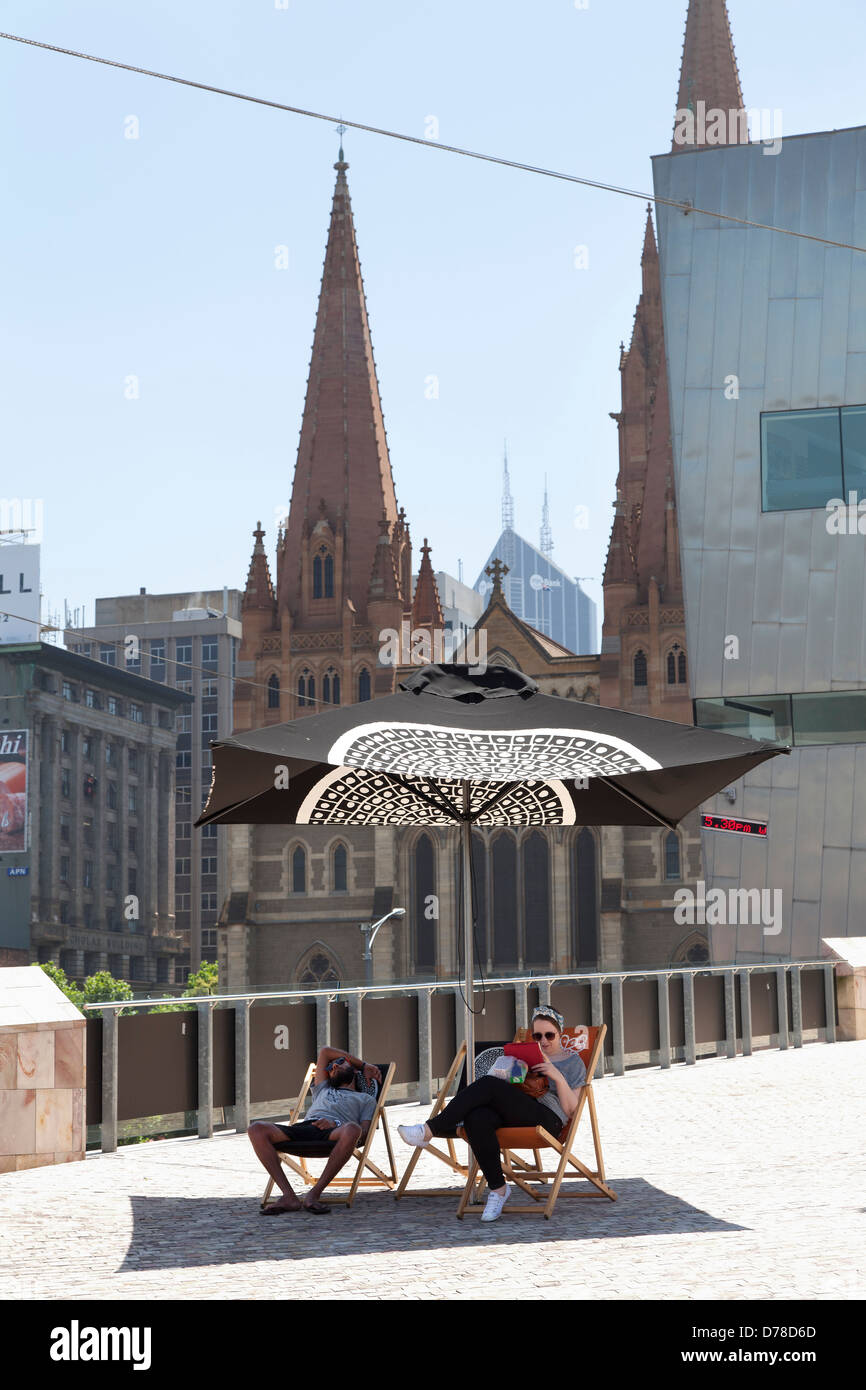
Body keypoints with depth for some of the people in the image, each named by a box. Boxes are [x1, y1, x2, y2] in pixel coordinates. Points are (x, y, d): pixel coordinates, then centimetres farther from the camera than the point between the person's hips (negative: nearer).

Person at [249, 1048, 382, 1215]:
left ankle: (314, 1193, -37)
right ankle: (288, 1197, -34)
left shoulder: (366, 1099, 32)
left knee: (352, 1130, -42)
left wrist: (334, 1124, -7)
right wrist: (363, 1065, 49)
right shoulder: (323, 1090, 44)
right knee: (257, 1129, -26)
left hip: (333, 1132, -3)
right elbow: (325, 1052, 50)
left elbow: (363, 1131, 12)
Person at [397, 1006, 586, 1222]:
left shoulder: (573, 1061, 17)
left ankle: (429, 1130, -32)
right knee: (477, 1118, -34)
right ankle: (497, 1188, -25)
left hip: (548, 1119, -5)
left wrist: (558, 1077, -6)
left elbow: (571, 1110, 6)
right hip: (513, 1117, 5)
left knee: (489, 1084, -30)